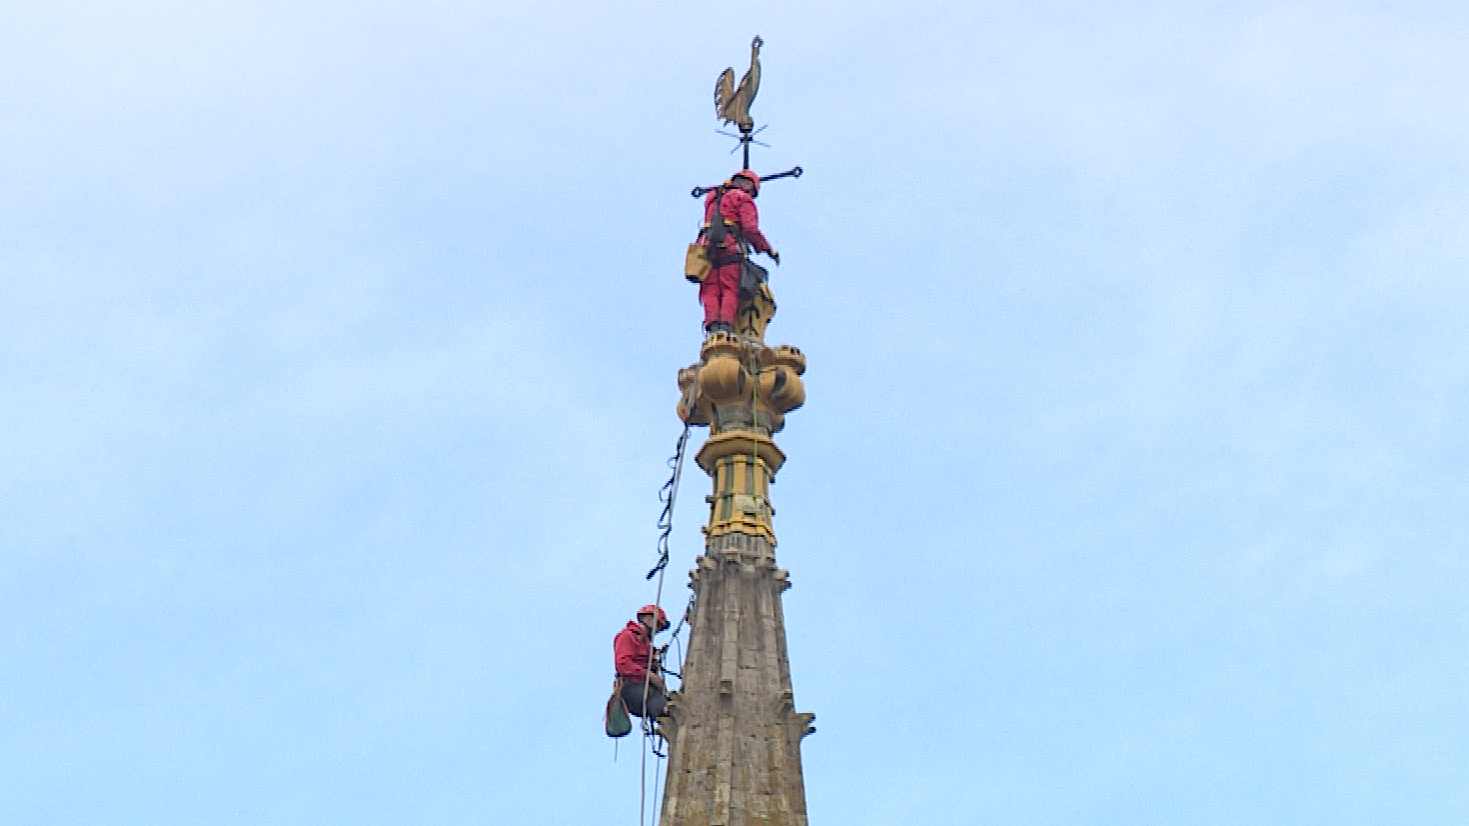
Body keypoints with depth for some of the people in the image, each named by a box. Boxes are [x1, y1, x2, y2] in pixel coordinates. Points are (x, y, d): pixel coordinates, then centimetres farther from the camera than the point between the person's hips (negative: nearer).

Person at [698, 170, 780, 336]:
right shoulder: (743, 199, 10)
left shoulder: (711, 197, 27)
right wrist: (769, 249, 4)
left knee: (710, 291, -1)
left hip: (707, 246, 5)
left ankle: (712, 323, -20)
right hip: (730, 247, -5)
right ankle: (725, 324, -26)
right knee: (730, 290, -9)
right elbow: (751, 229, -3)